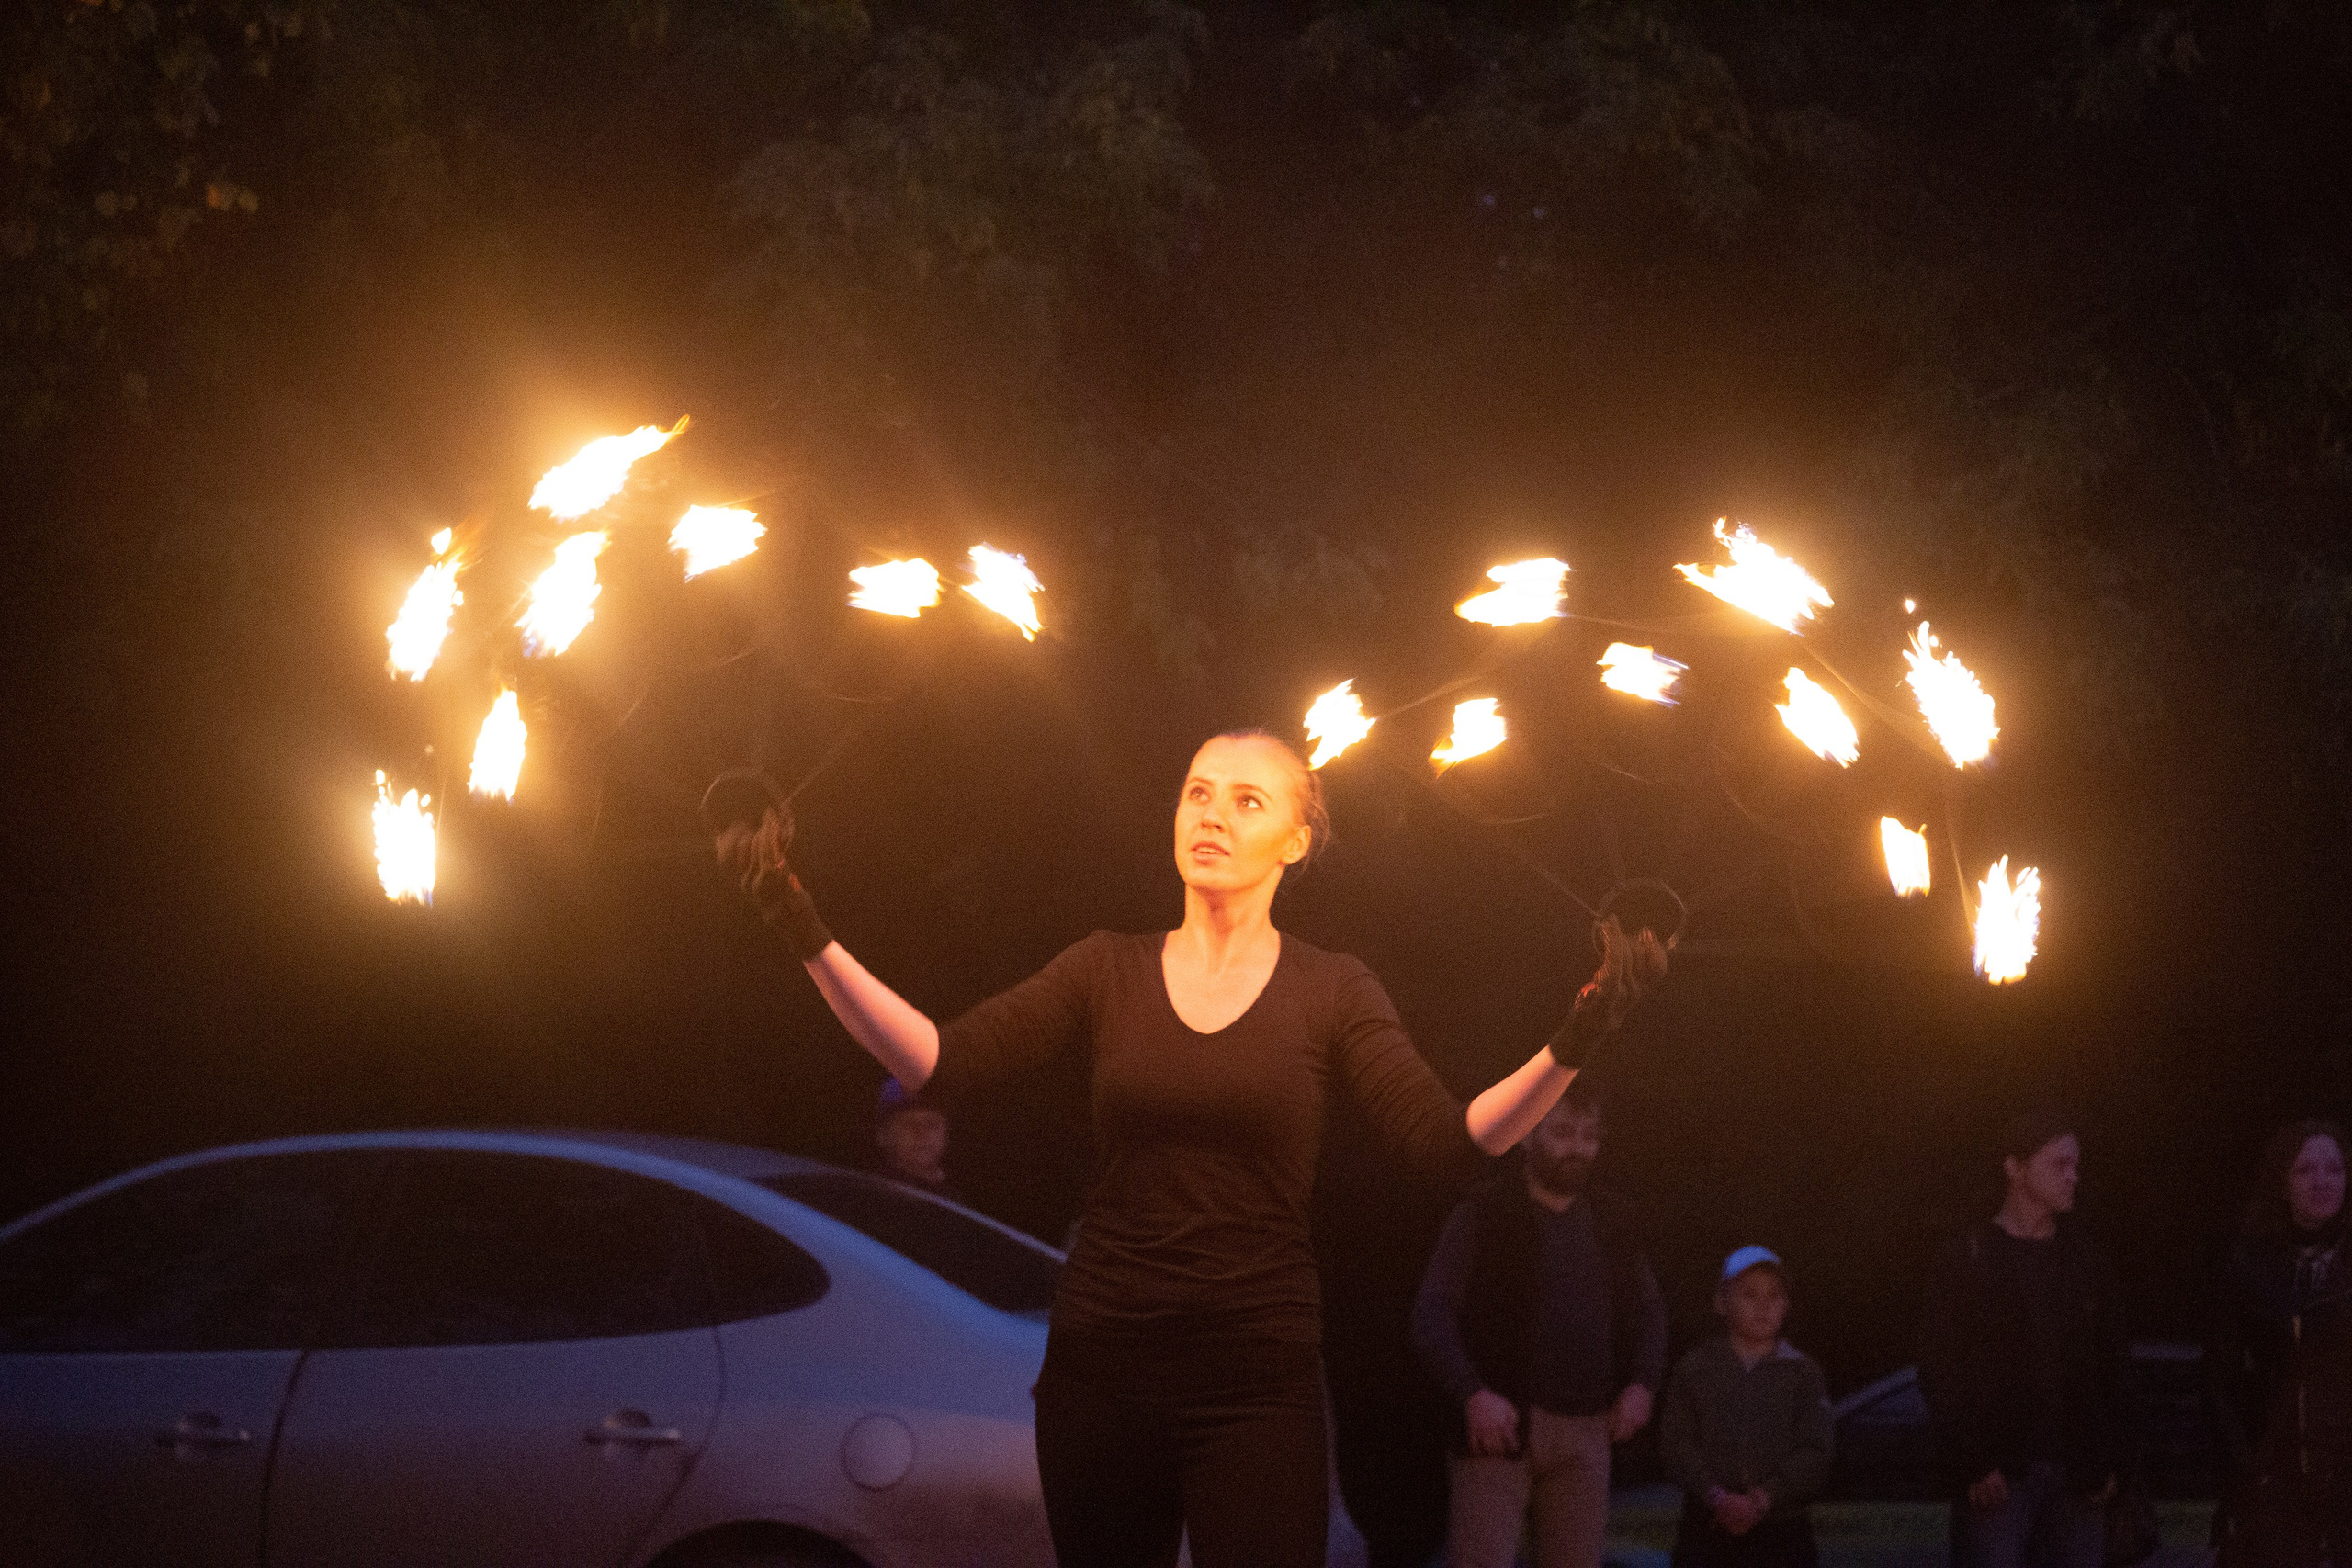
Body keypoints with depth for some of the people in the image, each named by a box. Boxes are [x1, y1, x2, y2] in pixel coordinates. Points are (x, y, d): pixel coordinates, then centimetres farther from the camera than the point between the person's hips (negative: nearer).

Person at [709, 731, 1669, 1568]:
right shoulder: (1110, 973, 6)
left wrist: (1573, 1046, -25)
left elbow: (1451, 1141, -9)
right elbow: (935, 1061, -4)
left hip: (1257, 1384, -2)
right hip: (1102, 1367, 2)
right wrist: (803, 931, -14)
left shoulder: (1329, 993, 2)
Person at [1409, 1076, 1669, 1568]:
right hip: (1501, 1427, -5)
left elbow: (1648, 1310, 22)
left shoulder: (1612, 1222, 13)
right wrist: (1472, 1394, -22)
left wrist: (1642, 1383, 3)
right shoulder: (1480, 1218, -1)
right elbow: (1431, 1316, -8)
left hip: (1583, 1433, 5)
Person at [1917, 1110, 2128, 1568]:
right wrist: (1973, 1464, -12)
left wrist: (2107, 1458, 3)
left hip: (2076, 1474, 4)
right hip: (1998, 1476, -4)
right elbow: (1940, 1371, -5)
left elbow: (2110, 1365, 13)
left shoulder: (2084, 1259, 11)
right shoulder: (1972, 1259, -1)